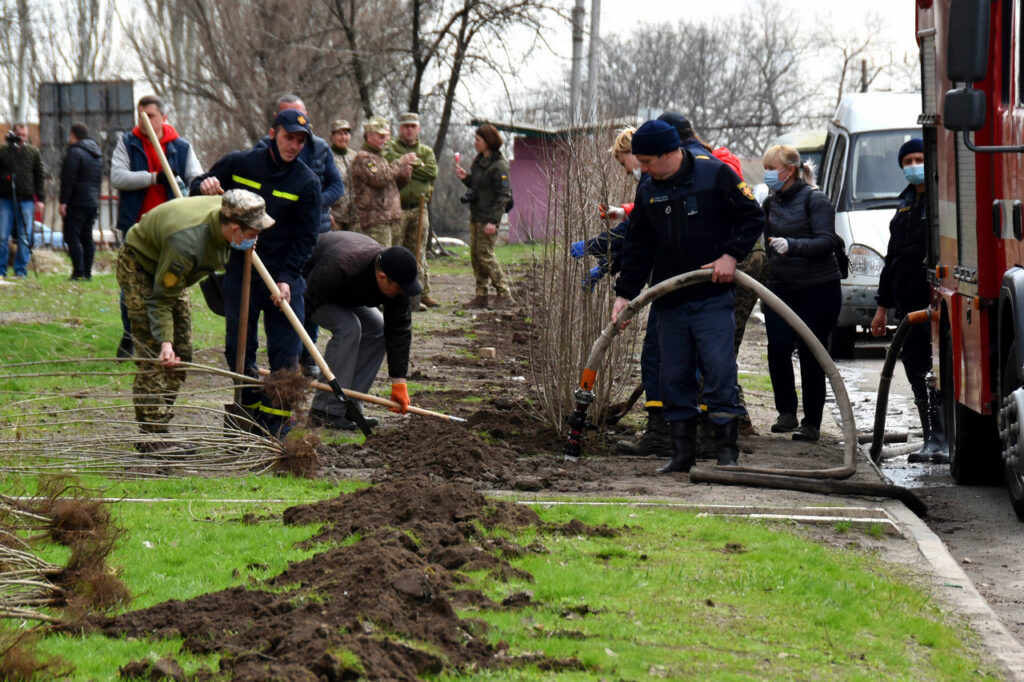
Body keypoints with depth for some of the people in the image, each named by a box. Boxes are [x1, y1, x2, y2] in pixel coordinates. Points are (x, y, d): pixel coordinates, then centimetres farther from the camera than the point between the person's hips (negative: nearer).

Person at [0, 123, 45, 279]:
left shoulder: (33, 152, 9)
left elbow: (39, 176, 11)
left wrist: (40, 198, 5)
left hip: (26, 200, 0)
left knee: (24, 238, 0)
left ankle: (21, 271, 6)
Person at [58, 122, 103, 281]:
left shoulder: (75, 152, -11)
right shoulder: (97, 155, 17)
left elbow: (68, 180, -17)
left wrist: (63, 202, -16)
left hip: (76, 202, -9)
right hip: (93, 202, 9)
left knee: (72, 237, -8)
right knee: (87, 237, 12)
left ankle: (78, 272, -14)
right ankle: (87, 272, 10)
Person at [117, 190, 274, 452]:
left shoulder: (224, 211, -19)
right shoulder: (187, 243, -41)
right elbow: (160, 297, -31)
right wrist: (165, 341, -38)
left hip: (168, 271, 9)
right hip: (140, 266, -9)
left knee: (182, 352, 6)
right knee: (154, 355, -17)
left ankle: (158, 431, 12)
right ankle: (151, 437, -16)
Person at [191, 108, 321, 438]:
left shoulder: (307, 182, -2)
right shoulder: (238, 164, 1)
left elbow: (306, 237, -2)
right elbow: (199, 187, 15)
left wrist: (286, 278, -13)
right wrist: (204, 185, -10)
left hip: (284, 277, -1)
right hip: (239, 273, 1)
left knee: (285, 354, -4)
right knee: (238, 349, 6)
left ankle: (278, 422, 6)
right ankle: (252, 410, 21)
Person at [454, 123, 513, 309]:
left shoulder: (498, 166, -15)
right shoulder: (479, 161, 11)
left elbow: (504, 195, -17)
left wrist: (493, 220, -21)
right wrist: (465, 177, 1)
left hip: (488, 217, -9)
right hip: (475, 215, 9)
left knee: (485, 254, -8)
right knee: (475, 255, 8)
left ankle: (504, 294, 0)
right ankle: (481, 295, 14)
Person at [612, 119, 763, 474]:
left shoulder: (715, 175, -6)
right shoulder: (647, 192, 10)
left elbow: (753, 217, -2)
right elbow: (637, 248, 13)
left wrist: (731, 255, -13)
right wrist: (624, 293, 5)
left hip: (713, 297, -5)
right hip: (669, 302, 5)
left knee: (719, 369, -8)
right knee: (673, 377, 5)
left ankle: (727, 450, -1)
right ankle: (682, 451, 13)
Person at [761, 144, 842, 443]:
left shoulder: (814, 200, -7)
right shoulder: (771, 203, 11)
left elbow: (827, 241, -17)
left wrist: (791, 245, -29)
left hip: (818, 289, -5)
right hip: (780, 289, 5)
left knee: (811, 354, -2)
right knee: (778, 346, -14)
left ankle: (812, 422, 7)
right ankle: (786, 412, -2)